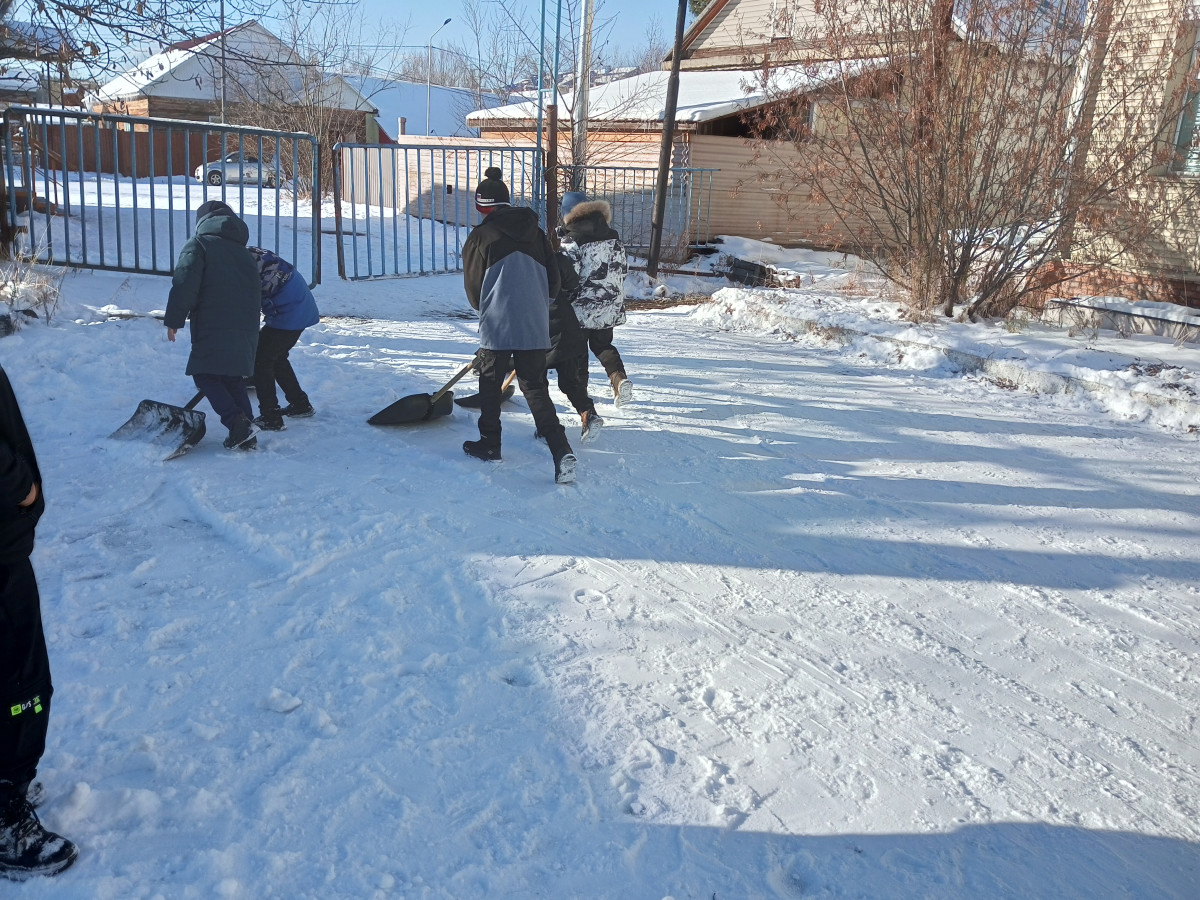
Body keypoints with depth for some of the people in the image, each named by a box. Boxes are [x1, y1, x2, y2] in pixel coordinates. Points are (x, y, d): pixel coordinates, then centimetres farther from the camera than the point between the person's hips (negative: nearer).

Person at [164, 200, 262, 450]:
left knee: (205, 376, 1)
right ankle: (246, 435, 9)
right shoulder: (243, 251, 23)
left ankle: (237, 422, -16)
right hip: (246, 329, 7)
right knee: (234, 380, 14)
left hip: (214, 327, -7)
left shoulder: (199, 243, 2)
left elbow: (184, 284, -10)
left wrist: (174, 319, -6)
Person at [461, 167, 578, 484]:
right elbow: (553, 279, 10)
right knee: (535, 387, 6)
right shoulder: (536, 233, 8)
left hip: (497, 327, -4)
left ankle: (489, 444, 26)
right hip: (535, 327, 4)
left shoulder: (480, 237, -5)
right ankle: (561, 450, -9)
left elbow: (473, 288, 2)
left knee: (490, 383, 15)